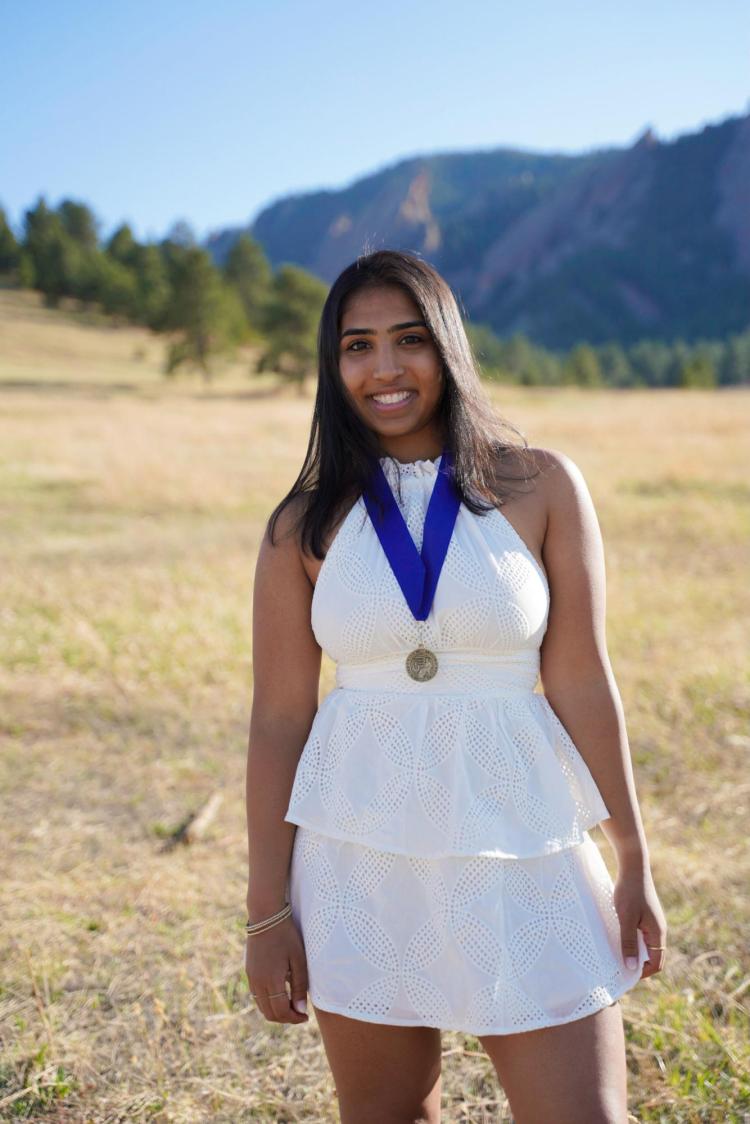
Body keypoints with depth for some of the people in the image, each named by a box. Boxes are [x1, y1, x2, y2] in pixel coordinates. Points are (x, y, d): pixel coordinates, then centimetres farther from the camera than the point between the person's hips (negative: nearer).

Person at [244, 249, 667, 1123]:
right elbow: (278, 719, 1)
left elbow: (581, 683, -2)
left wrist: (633, 864, 1)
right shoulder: (305, 527, 0)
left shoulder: (541, 487, -3)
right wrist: (267, 911, 1)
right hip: (360, 858, 1)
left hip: (519, 849, -1)